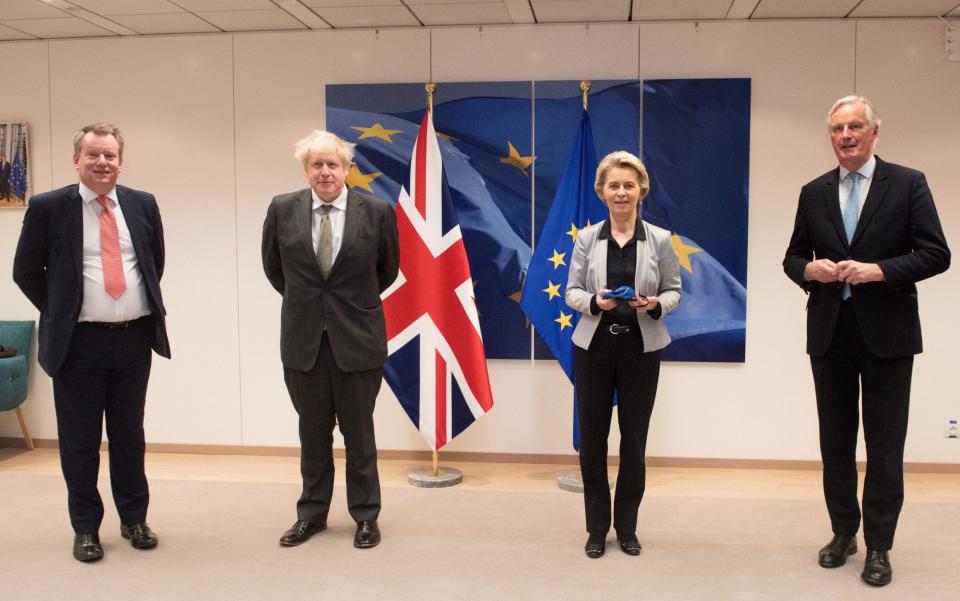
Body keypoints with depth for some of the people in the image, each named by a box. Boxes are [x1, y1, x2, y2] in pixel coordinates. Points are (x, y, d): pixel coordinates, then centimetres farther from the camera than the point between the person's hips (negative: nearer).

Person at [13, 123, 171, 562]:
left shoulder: (142, 204, 4)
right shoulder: (48, 207, -4)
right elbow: (26, 271, 3)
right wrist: (59, 315, 2)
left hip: (135, 337, 3)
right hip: (79, 341, -2)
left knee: (129, 433, 14)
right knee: (80, 440, 7)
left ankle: (134, 519, 28)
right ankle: (85, 527, 22)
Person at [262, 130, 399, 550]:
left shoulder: (376, 211, -7)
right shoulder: (282, 209, -2)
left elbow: (388, 269, 9)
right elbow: (273, 268, 14)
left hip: (357, 338, -2)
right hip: (303, 338, 2)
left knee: (359, 432, 8)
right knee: (312, 433, 13)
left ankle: (365, 516, 22)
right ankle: (312, 513, 27)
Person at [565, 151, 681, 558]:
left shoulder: (660, 240, 0)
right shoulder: (586, 238, 0)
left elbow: (674, 290, 5)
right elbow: (571, 291, 1)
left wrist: (656, 304, -17)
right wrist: (593, 301, -20)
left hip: (641, 349, 0)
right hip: (594, 347, 0)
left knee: (634, 439, 9)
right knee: (592, 438, 6)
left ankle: (627, 527, 26)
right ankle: (597, 528, 22)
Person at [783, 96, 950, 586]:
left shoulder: (908, 184, -2)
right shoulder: (814, 193, 8)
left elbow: (936, 255, -7)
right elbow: (793, 257, 12)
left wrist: (878, 270, -20)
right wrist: (809, 269, -11)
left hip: (886, 333, -3)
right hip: (830, 333, 3)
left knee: (884, 445, 3)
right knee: (835, 441, 12)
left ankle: (878, 546, 16)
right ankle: (843, 532, 27)